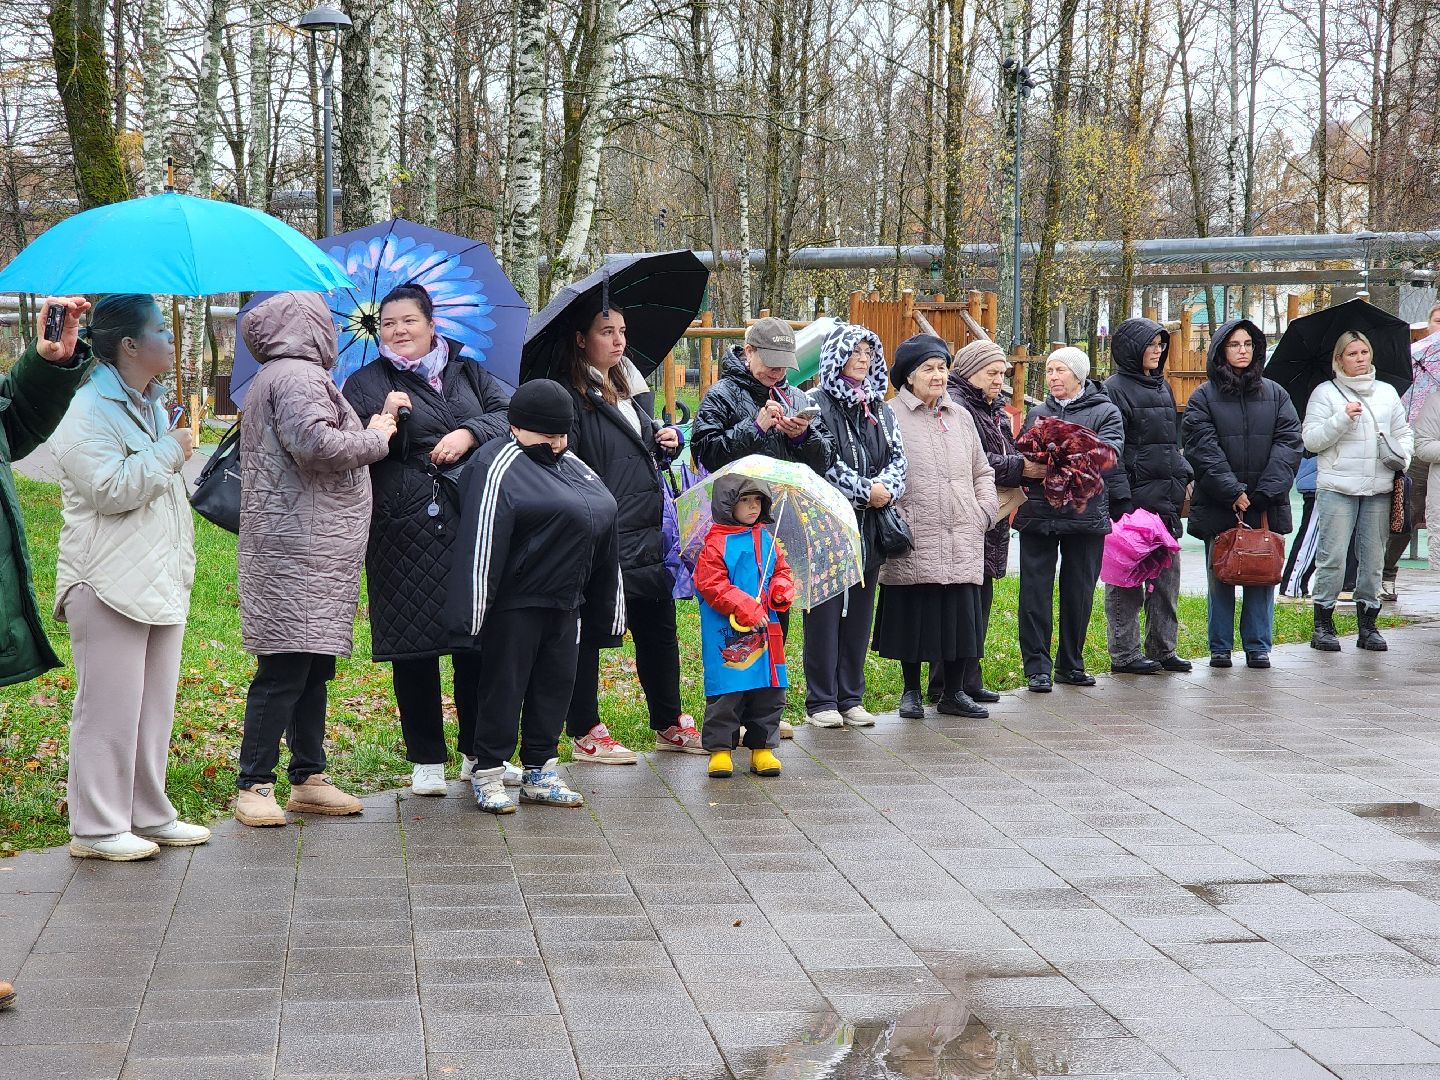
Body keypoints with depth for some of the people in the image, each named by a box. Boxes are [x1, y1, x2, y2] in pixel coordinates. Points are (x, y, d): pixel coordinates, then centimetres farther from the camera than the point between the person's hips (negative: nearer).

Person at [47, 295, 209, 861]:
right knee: (110, 707, -6)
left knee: (155, 706, 12)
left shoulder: (153, 406, 18)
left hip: (160, 580, 9)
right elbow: (110, 489, -24)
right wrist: (169, 452, -13)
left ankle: (149, 814, 22)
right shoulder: (88, 412, -11)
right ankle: (96, 828, 0)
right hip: (109, 585, -9)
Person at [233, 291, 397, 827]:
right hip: (297, 551, -11)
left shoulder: (282, 376, 24)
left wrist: (366, 432, 20)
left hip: (316, 555, 11)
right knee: (284, 670, -9)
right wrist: (375, 439, -11)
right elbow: (315, 442, -26)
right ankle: (254, 785, -6)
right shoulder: (297, 376, -11)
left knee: (313, 667, 13)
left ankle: (309, 778, 19)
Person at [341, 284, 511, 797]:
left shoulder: (468, 373, 16)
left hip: (472, 525, 2)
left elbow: (509, 414, 4)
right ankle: (426, 760, 9)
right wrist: (384, 422, -18)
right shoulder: (364, 384, 8)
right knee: (412, 647, -1)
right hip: (405, 532, -2)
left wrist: (469, 433, -12)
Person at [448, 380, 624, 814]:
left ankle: (539, 773, 22)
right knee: (505, 685, 0)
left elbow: (602, 549, 20)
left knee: (557, 684, 12)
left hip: (564, 602, 8)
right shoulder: (499, 467, -13)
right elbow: (482, 544, -20)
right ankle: (488, 776, 10)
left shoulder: (573, 467, 14)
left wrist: (608, 610, 20)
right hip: (514, 603, -8)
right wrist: (475, 613, -24)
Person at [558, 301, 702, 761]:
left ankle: (670, 723, 25)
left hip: (644, 540, 9)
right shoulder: (572, 397, -10)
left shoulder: (627, 389, 17)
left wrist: (671, 439, 9)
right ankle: (585, 734, 11)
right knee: (588, 634, 2)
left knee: (658, 629, 14)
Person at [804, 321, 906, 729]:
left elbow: (897, 457, 10)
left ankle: (851, 698, 16)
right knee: (825, 614, -3)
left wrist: (885, 487, -11)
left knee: (859, 613, 9)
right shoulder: (816, 405, -4)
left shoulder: (879, 409, 15)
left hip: (869, 526, 6)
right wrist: (864, 490, -15)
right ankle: (821, 701, 3)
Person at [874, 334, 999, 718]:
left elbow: (982, 471, 22)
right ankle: (911, 691, 18)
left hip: (962, 542, 4)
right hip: (914, 543, -4)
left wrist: (985, 511, 9)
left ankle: (954, 692, 16)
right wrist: (897, 523, -11)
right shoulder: (891, 417, -2)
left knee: (961, 615, 4)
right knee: (913, 616, 2)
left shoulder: (960, 417, 16)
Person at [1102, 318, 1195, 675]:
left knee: (1167, 574, 10)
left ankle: (1162, 648, 17)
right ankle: (1124, 654, 3)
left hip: (1165, 498, 8)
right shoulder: (1116, 389, -8)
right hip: (1134, 497, -8)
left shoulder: (1162, 387, 18)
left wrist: (1184, 477, 14)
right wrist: (1121, 499, -18)